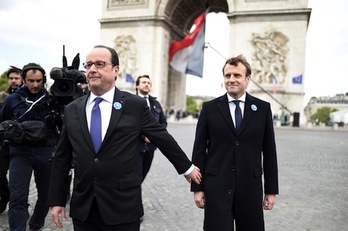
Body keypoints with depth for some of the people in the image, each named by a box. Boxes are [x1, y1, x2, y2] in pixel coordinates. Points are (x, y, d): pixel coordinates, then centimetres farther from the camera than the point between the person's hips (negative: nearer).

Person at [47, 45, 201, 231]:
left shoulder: (135, 105, -5)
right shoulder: (72, 110, 4)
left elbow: (164, 139, 4)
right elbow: (61, 159, 8)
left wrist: (187, 167, 13)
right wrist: (56, 200, 8)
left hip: (123, 209, -2)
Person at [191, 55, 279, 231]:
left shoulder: (263, 108, 2)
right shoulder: (209, 108, 0)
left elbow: (269, 151, 4)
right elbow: (199, 150, 0)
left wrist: (271, 190, 4)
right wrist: (197, 187, -2)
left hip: (250, 187, 1)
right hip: (216, 186, -1)